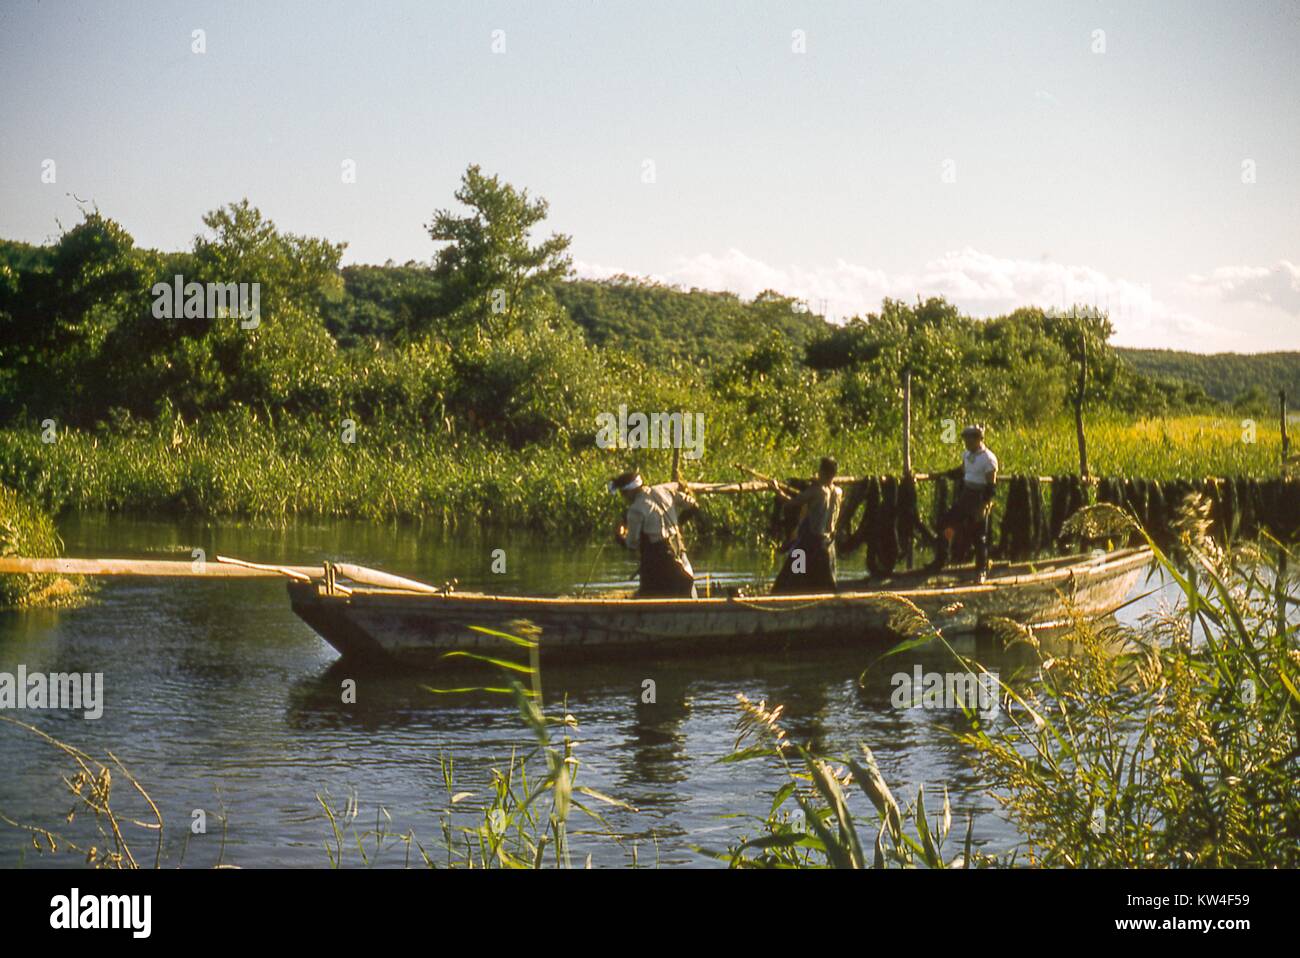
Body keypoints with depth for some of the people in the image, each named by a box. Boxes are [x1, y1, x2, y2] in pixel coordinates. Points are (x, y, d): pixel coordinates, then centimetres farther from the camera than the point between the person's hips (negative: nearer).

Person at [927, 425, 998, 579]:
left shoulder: (988, 459, -14)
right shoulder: (967, 455, 9)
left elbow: (991, 486, -15)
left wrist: (984, 506, -20)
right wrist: (942, 474, 18)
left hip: (980, 499, -8)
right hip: (964, 496, 8)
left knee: (980, 536, -1)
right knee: (946, 523, 3)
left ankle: (982, 570, 11)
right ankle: (941, 559, 14)